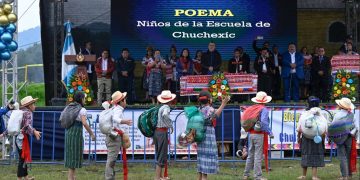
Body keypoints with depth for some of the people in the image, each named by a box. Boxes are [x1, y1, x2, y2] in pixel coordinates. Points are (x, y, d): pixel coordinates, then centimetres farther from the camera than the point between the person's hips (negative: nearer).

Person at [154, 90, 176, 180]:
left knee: (159, 155, 17)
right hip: (162, 133, -8)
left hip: (157, 132, 8)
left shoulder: (160, 107, 13)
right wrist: (170, 125, -22)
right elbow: (165, 115, -33)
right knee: (162, 156, -4)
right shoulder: (166, 107, -12)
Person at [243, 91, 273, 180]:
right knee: (258, 156, -4)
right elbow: (263, 121, -25)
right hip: (259, 135, -6)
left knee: (250, 155, 16)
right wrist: (270, 132, -20)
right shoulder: (264, 110, -11)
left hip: (251, 134, 7)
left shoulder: (251, 108, 8)